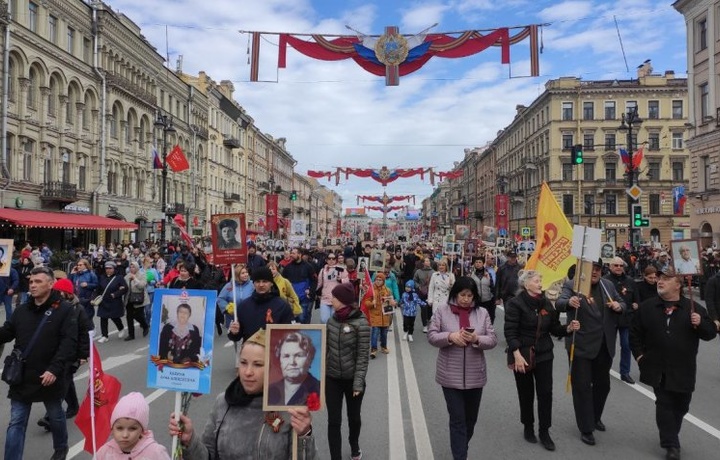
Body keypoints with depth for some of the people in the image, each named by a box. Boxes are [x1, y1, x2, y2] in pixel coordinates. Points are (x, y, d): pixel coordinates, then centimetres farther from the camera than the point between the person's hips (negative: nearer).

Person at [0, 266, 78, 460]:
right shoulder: (22, 310, 4)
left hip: (50, 377, -3)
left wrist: (55, 369, -26)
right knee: (16, 423, 6)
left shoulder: (64, 309, -12)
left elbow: (69, 343, -18)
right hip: (22, 377, 3)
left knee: (56, 417, 18)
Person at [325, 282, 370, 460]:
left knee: (354, 417, 17)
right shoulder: (332, 320, 0)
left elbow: (362, 356, -15)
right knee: (334, 421, 2)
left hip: (352, 379, -3)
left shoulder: (360, 323, -16)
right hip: (332, 379, 3)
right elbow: (326, 348, 9)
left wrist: (358, 382, -17)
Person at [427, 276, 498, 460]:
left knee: (470, 418, 18)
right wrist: (450, 337, -23)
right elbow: (432, 336, -6)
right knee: (457, 419, -1)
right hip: (450, 376, -3)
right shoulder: (442, 311, -4)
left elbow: (493, 340, 0)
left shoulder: (482, 313, 1)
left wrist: (476, 339, -20)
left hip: (475, 375, 3)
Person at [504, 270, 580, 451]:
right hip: (523, 355, -4)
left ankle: (544, 432, 16)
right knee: (526, 393, 10)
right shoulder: (515, 303, -13)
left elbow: (554, 328, 8)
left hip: (544, 355, 4)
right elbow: (510, 331, -18)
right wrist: (517, 355, -25)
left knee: (545, 393, 3)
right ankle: (528, 427, 30)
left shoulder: (546, 304, 4)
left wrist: (568, 328, -12)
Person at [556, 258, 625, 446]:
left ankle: (596, 417, 43)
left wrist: (619, 306, -10)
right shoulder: (571, 285, -10)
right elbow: (559, 303, -25)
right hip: (582, 345, -5)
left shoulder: (608, 285, 7)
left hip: (605, 346, 6)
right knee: (582, 386, 2)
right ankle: (586, 429, 14)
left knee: (603, 384, 20)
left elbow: (622, 304, 15)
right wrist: (569, 302, -49)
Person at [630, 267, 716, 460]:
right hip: (658, 369, -1)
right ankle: (671, 445, 9)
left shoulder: (694, 308, 1)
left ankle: (669, 437, 36)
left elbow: (711, 333, 2)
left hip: (683, 370, 1)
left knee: (680, 406, 14)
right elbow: (635, 333, 8)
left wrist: (700, 324, -18)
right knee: (664, 405, 1)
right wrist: (639, 355, 1)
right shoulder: (647, 307, 2)